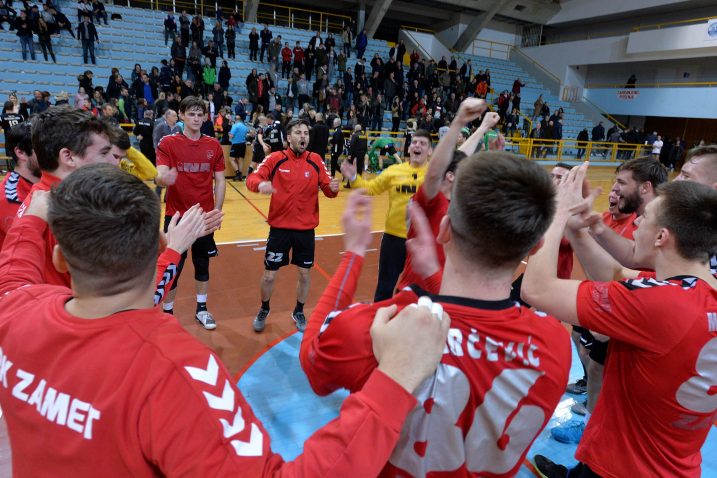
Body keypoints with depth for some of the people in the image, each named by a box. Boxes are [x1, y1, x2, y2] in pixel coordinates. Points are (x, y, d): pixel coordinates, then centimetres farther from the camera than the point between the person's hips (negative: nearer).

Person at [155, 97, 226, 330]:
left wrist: (217, 211, -3)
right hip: (176, 215, -2)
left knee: (202, 264, 13)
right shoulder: (168, 143, -5)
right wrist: (165, 178, -40)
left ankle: (201, 309, 29)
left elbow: (220, 182, 5)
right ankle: (167, 312, 22)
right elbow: (160, 176, -16)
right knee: (172, 267, 5)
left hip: (205, 216, 3)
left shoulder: (214, 145, 3)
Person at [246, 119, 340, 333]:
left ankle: (299, 312, 37)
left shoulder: (316, 161, 0)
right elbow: (251, 178, -11)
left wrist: (333, 188, -23)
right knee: (269, 275, 6)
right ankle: (264, 310, 35)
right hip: (279, 227, -1)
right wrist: (260, 184, -34)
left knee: (305, 275, 12)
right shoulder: (275, 158, -5)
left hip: (306, 229, 2)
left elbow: (327, 189, 1)